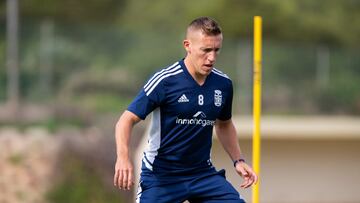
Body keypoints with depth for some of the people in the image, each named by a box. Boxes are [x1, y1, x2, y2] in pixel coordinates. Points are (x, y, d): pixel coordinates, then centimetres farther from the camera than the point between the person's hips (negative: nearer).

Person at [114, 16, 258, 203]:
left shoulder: (223, 84, 1)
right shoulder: (164, 81, -15)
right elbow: (127, 119, -14)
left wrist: (238, 160, 10)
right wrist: (123, 157, -31)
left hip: (203, 173, 5)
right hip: (160, 174, -5)